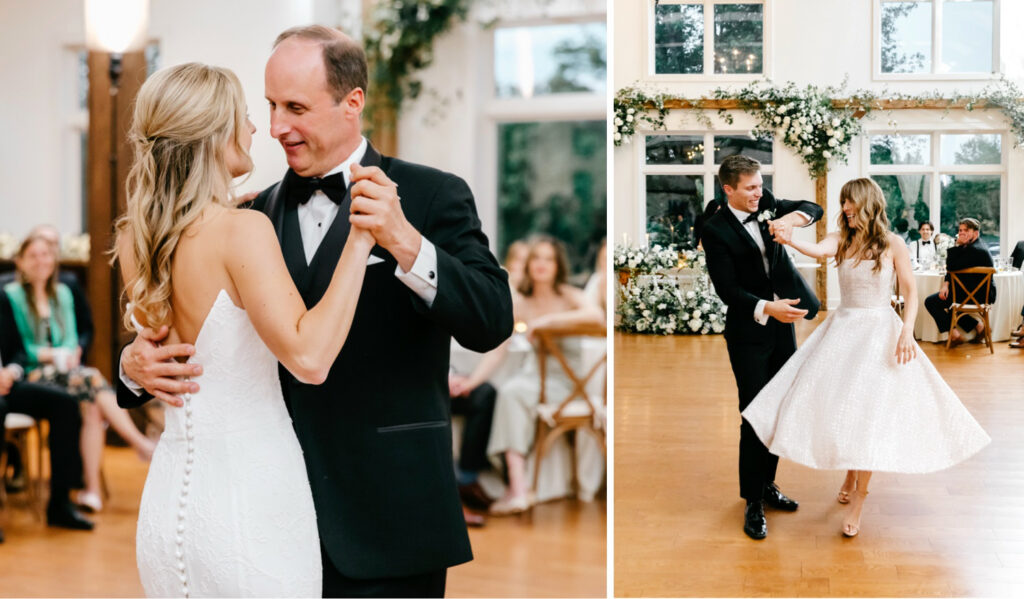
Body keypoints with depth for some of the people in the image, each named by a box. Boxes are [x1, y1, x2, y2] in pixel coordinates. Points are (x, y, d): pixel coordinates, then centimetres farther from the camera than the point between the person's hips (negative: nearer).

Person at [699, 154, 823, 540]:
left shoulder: (767, 206, 3)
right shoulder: (715, 230, -14)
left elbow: (813, 209, 2)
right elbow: (728, 289, -18)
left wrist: (791, 218, -20)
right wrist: (767, 308, -31)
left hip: (783, 326, 6)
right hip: (749, 334, -6)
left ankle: (767, 484, 28)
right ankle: (753, 502, 4)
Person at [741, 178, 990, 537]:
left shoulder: (893, 244, -4)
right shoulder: (841, 239, 2)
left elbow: (911, 291, -4)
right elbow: (817, 250, -19)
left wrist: (907, 331, -17)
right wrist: (788, 240, -40)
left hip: (879, 332, -3)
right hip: (843, 329, 3)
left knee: (869, 412, -6)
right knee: (838, 407, 5)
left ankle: (857, 502, 3)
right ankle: (850, 475, 32)